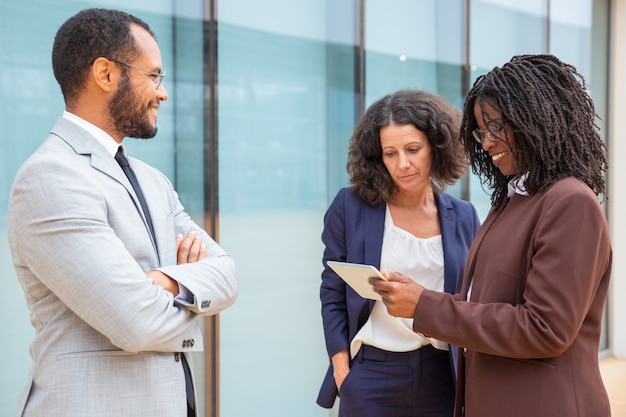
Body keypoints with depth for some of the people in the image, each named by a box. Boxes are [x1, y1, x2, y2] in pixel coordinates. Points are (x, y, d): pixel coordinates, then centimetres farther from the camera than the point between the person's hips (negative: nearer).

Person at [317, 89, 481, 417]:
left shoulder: (463, 217, 4)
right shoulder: (350, 206, -3)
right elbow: (333, 295, 0)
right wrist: (342, 373, -6)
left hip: (443, 378, 2)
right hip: (372, 377, -2)